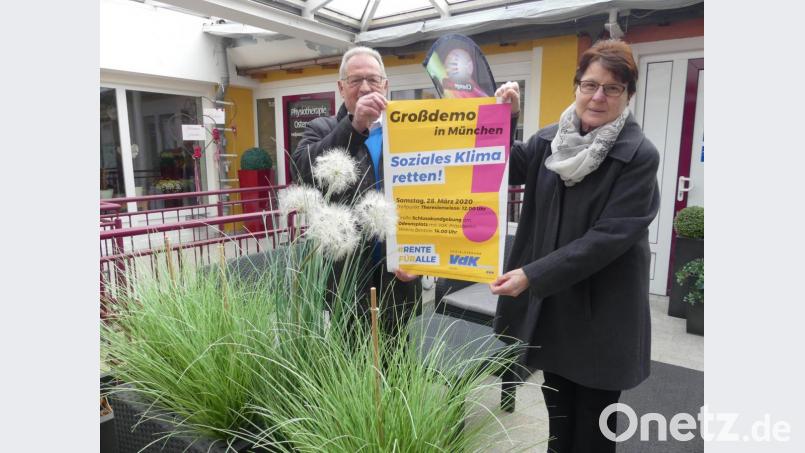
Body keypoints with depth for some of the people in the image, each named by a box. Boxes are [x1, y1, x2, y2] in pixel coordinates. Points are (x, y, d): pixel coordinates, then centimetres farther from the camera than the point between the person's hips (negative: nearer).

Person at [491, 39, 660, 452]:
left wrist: (533, 275, -24)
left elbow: (609, 237, -20)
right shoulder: (551, 140, 1)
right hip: (551, 303, 4)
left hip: (601, 313, -4)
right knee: (558, 417, 22)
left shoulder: (639, 156, -14)